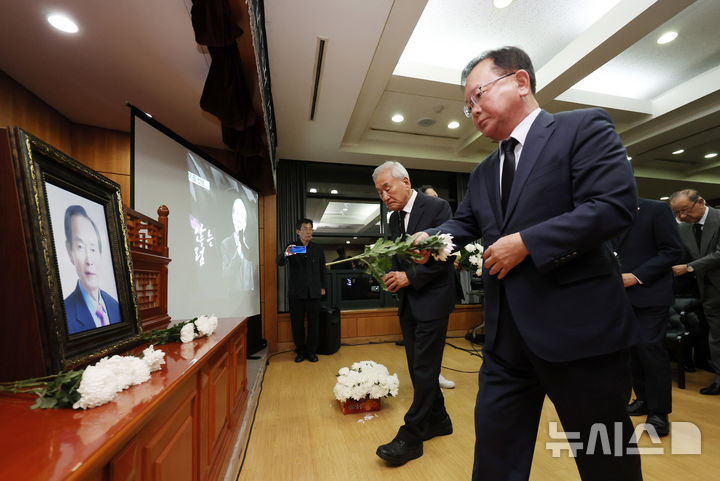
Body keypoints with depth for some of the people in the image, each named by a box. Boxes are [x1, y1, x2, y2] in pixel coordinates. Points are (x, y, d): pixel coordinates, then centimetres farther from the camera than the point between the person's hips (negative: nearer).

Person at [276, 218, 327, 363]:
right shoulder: (291, 247, 0)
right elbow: (279, 262, -13)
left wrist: (323, 286, 11)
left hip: (314, 292, 1)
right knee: (297, 324, 7)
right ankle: (300, 351, 24)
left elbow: (322, 269, 14)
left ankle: (311, 351, 22)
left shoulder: (318, 249, 7)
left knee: (314, 324, 6)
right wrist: (286, 254, -35)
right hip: (297, 292, -1)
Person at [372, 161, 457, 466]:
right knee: (419, 367, 15)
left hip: (432, 299, -7)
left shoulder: (437, 207, -10)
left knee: (424, 369, 2)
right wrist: (392, 276, -6)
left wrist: (410, 277, -18)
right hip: (408, 302, 7)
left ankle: (411, 436, 15)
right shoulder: (394, 218, 11)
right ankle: (438, 420, 34)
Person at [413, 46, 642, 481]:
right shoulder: (483, 174, 16)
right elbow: (464, 224, 15)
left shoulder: (585, 127, -3)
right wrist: (429, 238, -5)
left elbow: (616, 204, -15)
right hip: (507, 334, 6)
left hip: (579, 327, -5)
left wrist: (526, 242, -20)